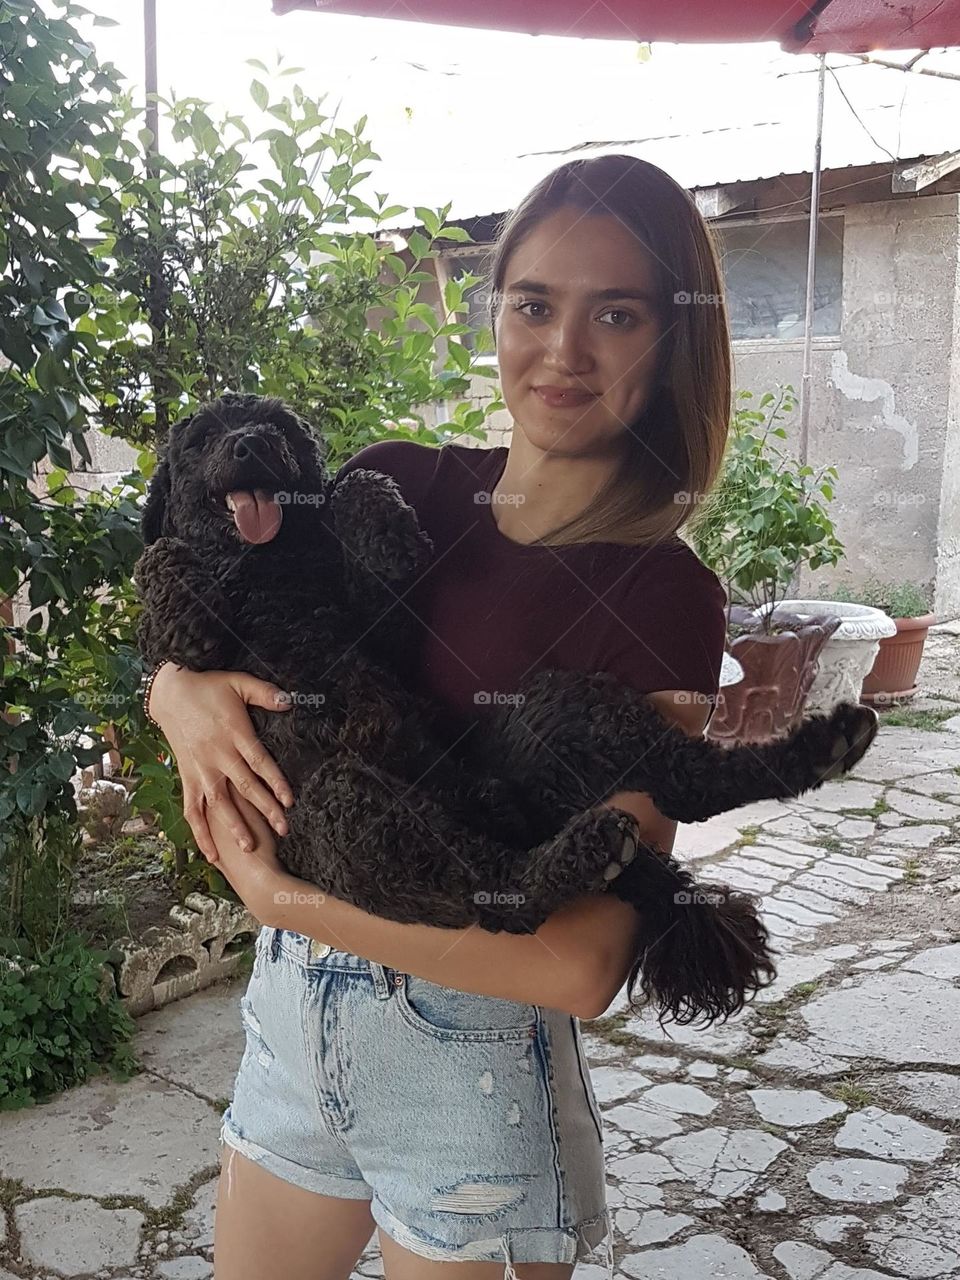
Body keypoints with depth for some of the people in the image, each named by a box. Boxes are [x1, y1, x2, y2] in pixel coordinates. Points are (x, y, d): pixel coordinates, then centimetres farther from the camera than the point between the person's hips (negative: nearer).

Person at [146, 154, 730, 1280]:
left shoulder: (662, 598, -17)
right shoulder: (391, 486, -3)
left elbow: (583, 965, -22)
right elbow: (183, 643, 5)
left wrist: (279, 897, -21)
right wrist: (182, 692, -18)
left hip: (471, 1057, -4)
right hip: (291, 1007, 5)